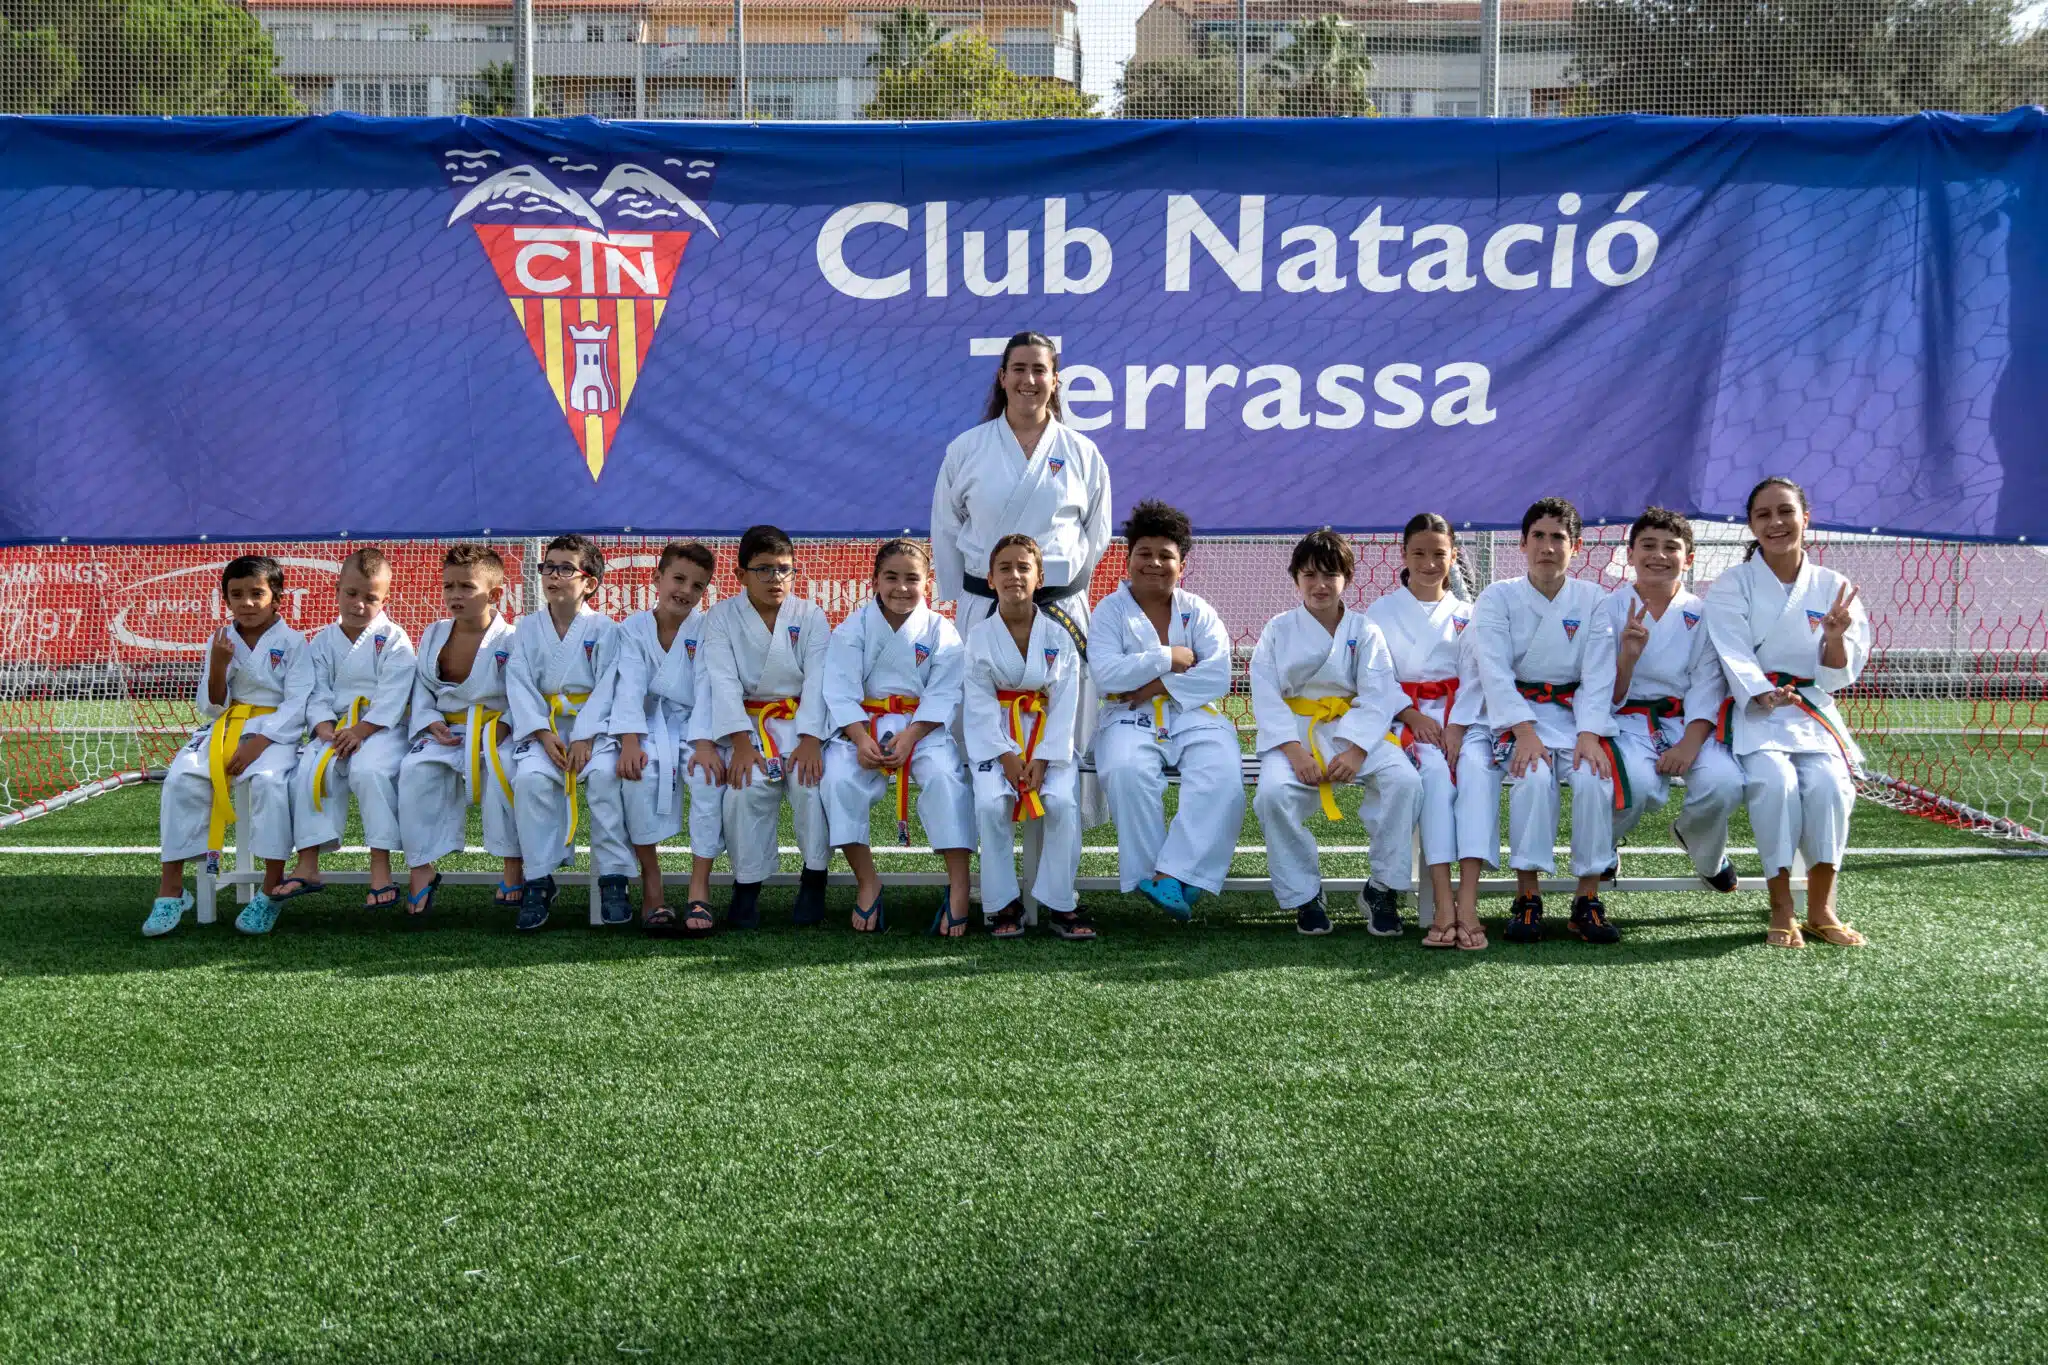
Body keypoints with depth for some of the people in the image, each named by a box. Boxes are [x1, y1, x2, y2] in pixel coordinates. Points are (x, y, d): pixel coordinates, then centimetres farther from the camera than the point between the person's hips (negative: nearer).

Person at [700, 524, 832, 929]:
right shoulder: (721, 618, 3)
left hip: (802, 724, 1)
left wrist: (810, 740, -21)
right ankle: (747, 885, -13)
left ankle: (814, 879, -8)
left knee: (812, 781, -27)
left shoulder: (811, 617, 5)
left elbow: (818, 682, -6)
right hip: (746, 725, -1)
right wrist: (741, 743, -23)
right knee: (749, 786, -29)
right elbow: (724, 683, -9)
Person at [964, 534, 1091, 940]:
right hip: (995, 740, 0)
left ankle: (1060, 903, -10)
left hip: (1049, 739, 0)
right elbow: (980, 704, -5)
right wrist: (1007, 756, -17)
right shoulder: (979, 638, 1)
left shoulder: (1059, 637, 2)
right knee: (991, 803, -27)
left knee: (1061, 802, -26)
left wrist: (1042, 759, -14)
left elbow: (1065, 706, -2)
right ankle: (1005, 903, -11)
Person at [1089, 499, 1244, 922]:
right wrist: (1171, 658, -8)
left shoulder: (1199, 613, 12)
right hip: (1131, 718, -1)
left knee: (1223, 779, -29)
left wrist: (1159, 686, -12)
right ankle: (1147, 872, -26)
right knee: (1127, 771, -36)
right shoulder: (1110, 611, 8)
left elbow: (1218, 676, -2)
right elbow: (1107, 674, -10)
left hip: (1193, 716, 2)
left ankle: (1172, 874, -32)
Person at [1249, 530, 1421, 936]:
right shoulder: (1279, 630, 7)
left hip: (1355, 730, 1)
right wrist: (1294, 751, -18)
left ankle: (1382, 888, -11)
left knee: (1405, 781, -28)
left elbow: (1376, 696, -3)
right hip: (1294, 732, -1)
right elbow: (1266, 697, -3)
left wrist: (1356, 751, -20)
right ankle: (1304, 895, -13)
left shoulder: (1364, 631, 8)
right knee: (1272, 792, -33)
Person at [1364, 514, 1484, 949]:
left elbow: (1474, 681, 4)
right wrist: (1414, 717, -15)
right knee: (1435, 771, -34)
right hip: (1402, 714, -1)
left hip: (1455, 714, 2)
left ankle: (1467, 904, -42)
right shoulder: (1381, 612, 12)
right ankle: (1444, 906, -40)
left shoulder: (1465, 615, 16)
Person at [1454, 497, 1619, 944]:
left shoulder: (1593, 600, 6)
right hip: (1509, 714, -1)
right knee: (1534, 776, -32)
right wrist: (1524, 731, -24)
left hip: (1572, 714, 2)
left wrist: (1590, 734, -18)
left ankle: (1588, 898, -17)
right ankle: (1527, 895, -22)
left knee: (1593, 777, -28)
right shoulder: (1497, 598, 2)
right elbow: (1494, 671, -10)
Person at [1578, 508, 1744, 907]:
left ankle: (1700, 844, 12)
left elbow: (1707, 686, -4)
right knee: (1639, 782, -36)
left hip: (1686, 723, 2)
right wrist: (1628, 655, -25)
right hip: (1627, 722, -2)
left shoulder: (1701, 615, 5)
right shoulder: (1610, 611, 0)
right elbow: (1605, 697, -5)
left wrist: (1690, 743, -21)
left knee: (1724, 782, -28)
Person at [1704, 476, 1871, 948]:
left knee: (1828, 783, -28)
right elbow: (1734, 657, -11)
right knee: (1775, 781, -32)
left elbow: (1836, 677, 4)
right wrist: (1765, 696, -30)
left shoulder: (1831, 587, 7)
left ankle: (1820, 908, -14)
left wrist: (1835, 639, -18)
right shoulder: (1732, 586, 1)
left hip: (1812, 712, 2)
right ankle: (1781, 909, -19)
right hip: (1753, 713, -2)